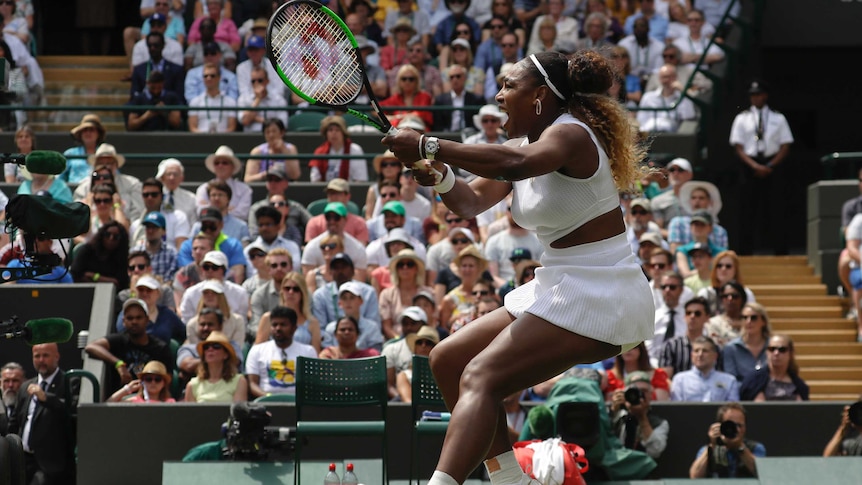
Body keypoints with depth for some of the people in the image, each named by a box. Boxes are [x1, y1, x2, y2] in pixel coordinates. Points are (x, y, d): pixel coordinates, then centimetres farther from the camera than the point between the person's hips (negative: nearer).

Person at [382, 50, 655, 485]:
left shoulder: (570, 134, -15)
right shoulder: (521, 146, 14)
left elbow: (516, 164, -38)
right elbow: (472, 203, 6)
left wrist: (429, 147, -37)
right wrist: (439, 178, -15)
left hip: (599, 296, -10)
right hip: (557, 287, 10)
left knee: (480, 377, -23)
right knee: (448, 360, 9)